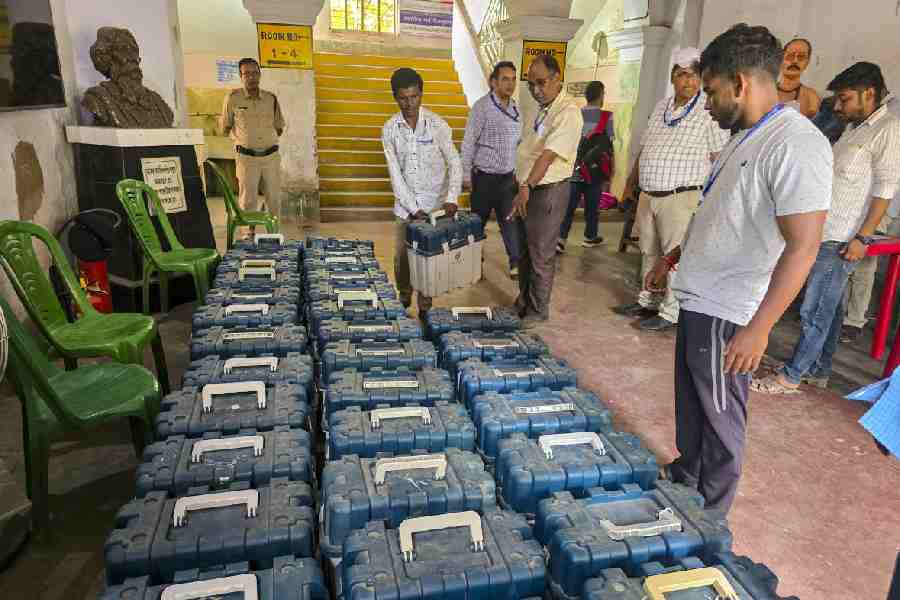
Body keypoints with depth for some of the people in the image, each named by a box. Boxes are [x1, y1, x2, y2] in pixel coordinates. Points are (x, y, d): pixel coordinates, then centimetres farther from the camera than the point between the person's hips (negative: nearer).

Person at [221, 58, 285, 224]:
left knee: (274, 198, 8)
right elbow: (225, 127, 8)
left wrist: (267, 138, 6)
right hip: (246, 157, -2)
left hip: (271, 155, 2)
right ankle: (249, 232, 11)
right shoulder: (233, 98, -4)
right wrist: (242, 138, 6)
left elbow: (279, 127, 15)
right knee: (248, 199, 0)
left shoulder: (271, 98, 3)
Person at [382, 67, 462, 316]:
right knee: (402, 257, 6)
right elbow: (395, 173, -7)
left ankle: (425, 307, 18)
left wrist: (451, 198, -21)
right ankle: (403, 300, 29)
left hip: (435, 204, -1)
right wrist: (413, 209, -14)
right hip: (405, 206, 2)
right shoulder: (389, 129, -4)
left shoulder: (438, 125, -8)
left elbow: (454, 163, -6)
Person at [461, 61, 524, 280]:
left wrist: (517, 170, 14)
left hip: (508, 177, 5)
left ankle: (517, 262, 13)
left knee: (512, 220, 3)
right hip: (484, 177, -4)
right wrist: (466, 175, -10)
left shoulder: (515, 108, 6)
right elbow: (468, 143, -10)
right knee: (478, 221, 8)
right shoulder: (482, 106, -11)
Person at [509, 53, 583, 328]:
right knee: (524, 250, 18)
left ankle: (537, 311, 15)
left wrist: (527, 187, -38)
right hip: (528, 188, 9)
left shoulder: (568, 113, -18)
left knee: (540, 256, 1)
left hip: (548, 191, -9)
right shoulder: (542, 108, 9)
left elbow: (548, 155, -30)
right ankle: (523, 301, 33)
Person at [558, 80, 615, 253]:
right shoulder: (606, 117, -6)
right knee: (591, 206, 12)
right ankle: (590, 237, 27)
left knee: (568, 206, 4)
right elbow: (609, 148, -6)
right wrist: (612, 171, 3)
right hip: (595, 171, -2)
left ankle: (560, 238, -6)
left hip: (573, 170, 2)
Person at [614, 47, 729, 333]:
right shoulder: (661, 107, 13)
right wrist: (631, 182, 22)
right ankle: (648, 301, 29)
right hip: (648, 195, 7)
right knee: (649, 251, 15)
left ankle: (671, 313, 6)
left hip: (681, 197, -7)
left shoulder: (709, 110, -7)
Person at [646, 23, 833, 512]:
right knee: (690, 399, 22)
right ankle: (684, 473, 42)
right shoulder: (744, 137, 10)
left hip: (727, 313, -9)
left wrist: (758, 328, -27)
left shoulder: (796, 145, -20)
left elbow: (802, 246, -25)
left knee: (719, 414, 7)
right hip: (699, 298, 9)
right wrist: (673, 258, 25)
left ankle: (710, 515, 26)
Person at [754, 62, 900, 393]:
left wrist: (862, 237, -18)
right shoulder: (853, 128, 16)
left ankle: (790, 378, 4)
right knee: (829, 309, 16)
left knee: (815, 312, -4)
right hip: (825, 236, 9)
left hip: (840, 241, -9)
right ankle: (819, 371, 25)